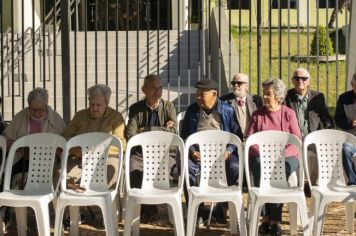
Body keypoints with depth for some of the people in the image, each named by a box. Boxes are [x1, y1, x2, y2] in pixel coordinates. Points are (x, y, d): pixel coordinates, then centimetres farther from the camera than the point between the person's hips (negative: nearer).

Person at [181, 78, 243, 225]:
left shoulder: (227, 110, 8)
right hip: (199, 153, 1)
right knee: (187, 168, -31)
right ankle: (198, 210, -17)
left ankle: (221, 209, -13)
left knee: (234, 168, -32)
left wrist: (228, 151, -9)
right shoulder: (192, 110, 13)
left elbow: (237, 135, 8)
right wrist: (192, 151, -3)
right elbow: (184, 135, 15)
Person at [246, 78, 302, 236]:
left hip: (286, 156, -1)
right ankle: (266, 217, -31)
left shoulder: (289, 114, 7)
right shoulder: (257, 114, 12)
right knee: (261, 169, -35)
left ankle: (274, 220, -30)